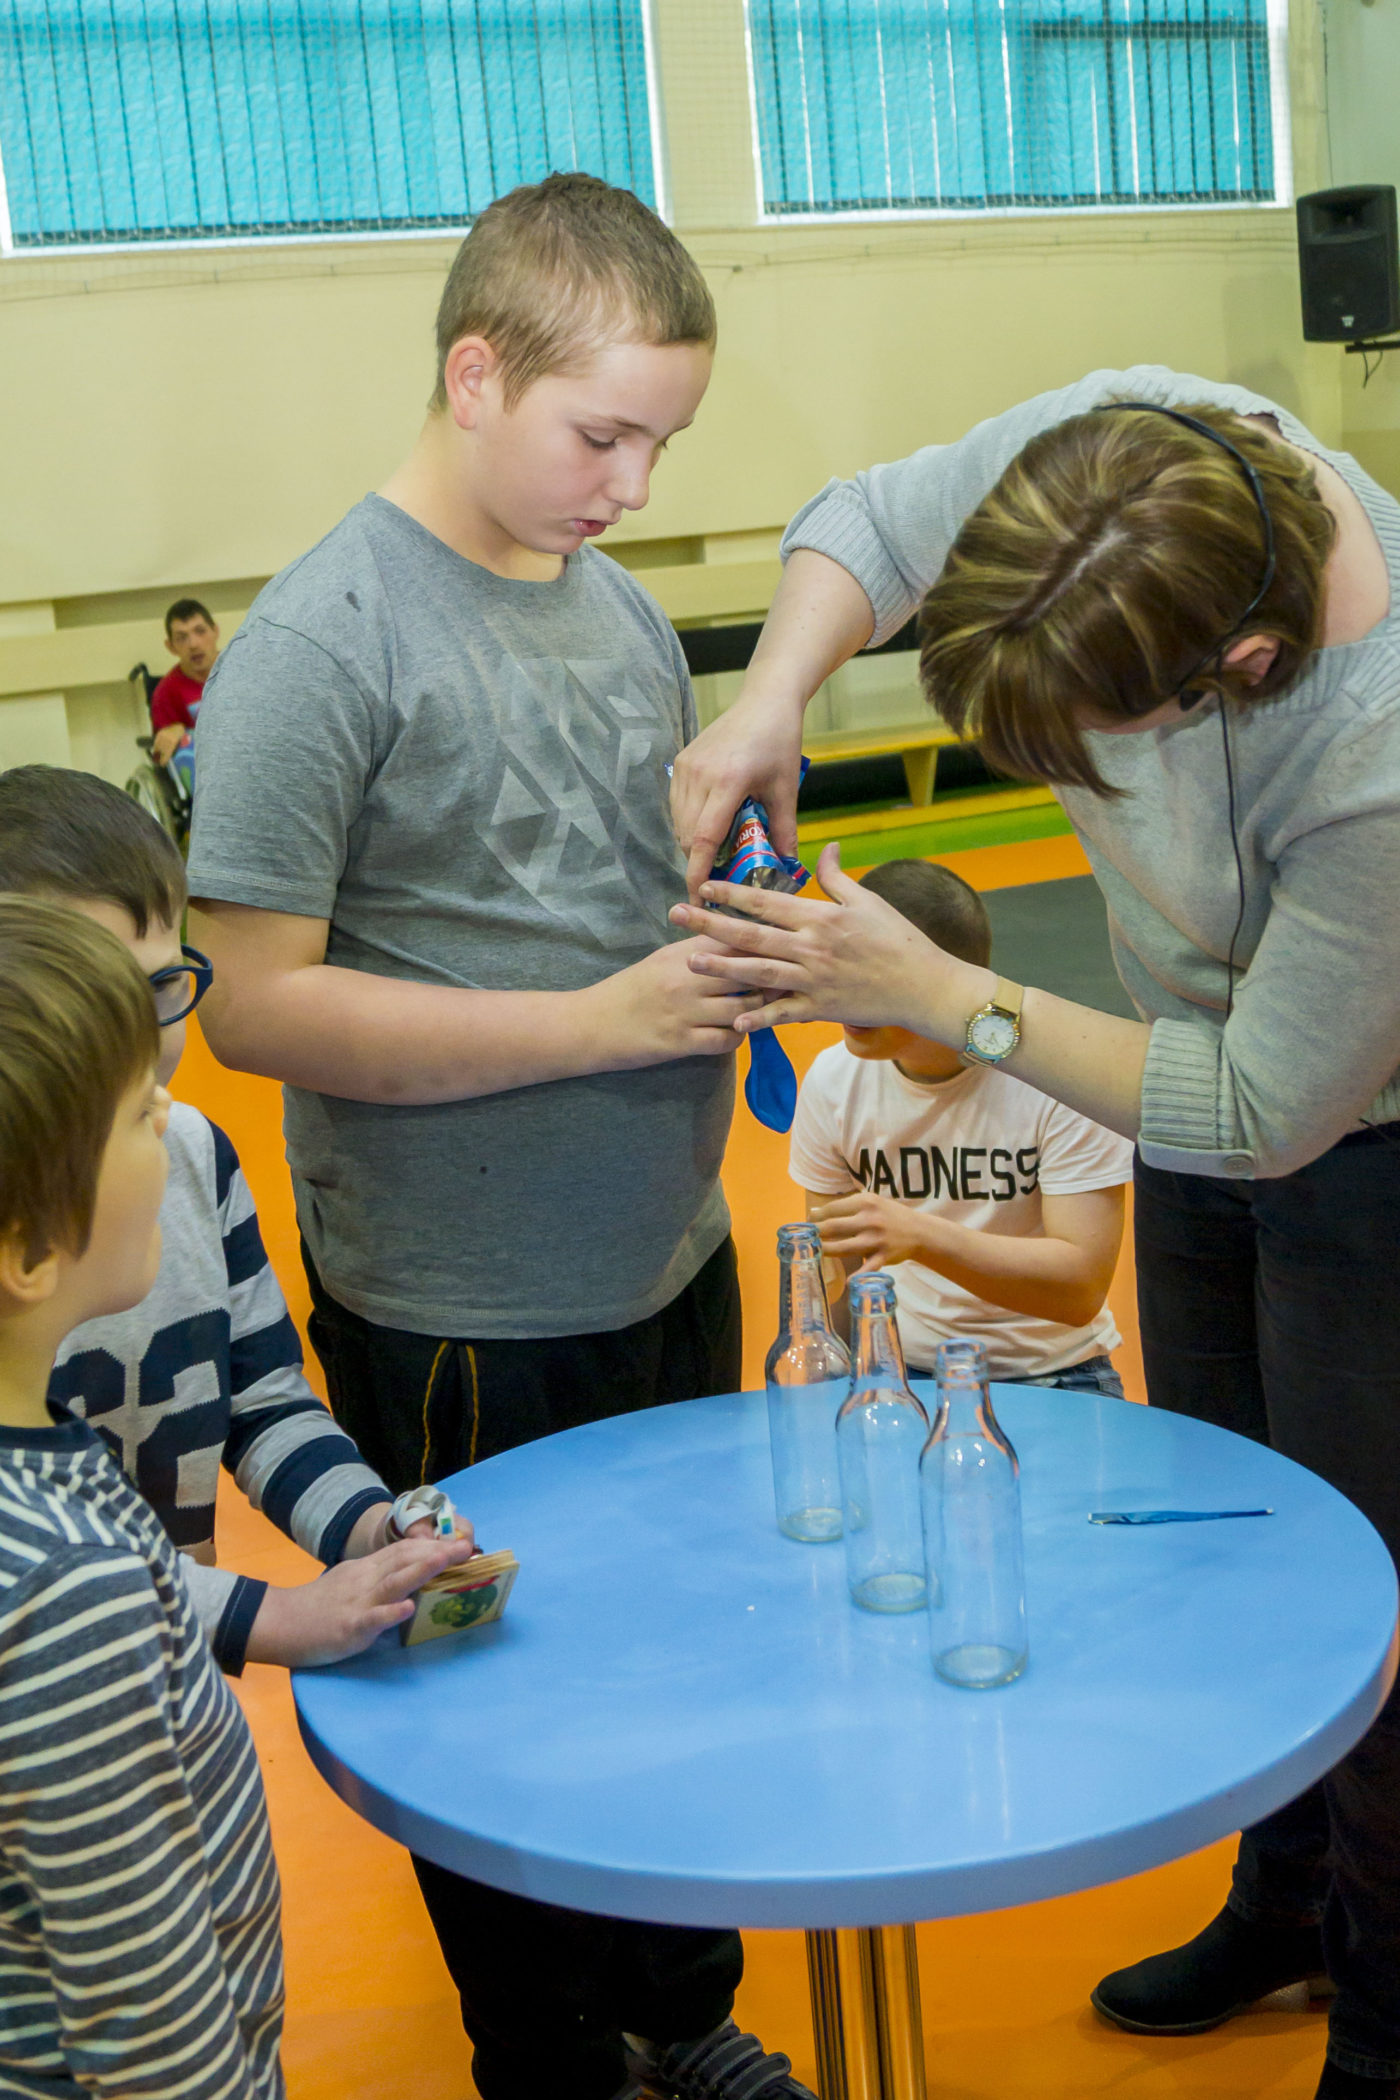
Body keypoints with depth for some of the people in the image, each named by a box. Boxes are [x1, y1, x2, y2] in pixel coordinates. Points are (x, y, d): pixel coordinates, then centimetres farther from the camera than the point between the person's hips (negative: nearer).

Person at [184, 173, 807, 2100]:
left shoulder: (622, 605, 5)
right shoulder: (324, 639, -16)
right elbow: (252, 1003, -20)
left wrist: (745, 945, -3)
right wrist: (600, 1021, -23)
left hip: (671, 1271, 7)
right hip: (464, 1326, -6)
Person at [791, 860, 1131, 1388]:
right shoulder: (832, 1081, -3)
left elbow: (1082, 1287, -20)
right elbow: (839, 1265, 9)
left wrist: (919, 1233, -32)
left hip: (1052, 1370, -2)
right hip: (903, 1368, 2)